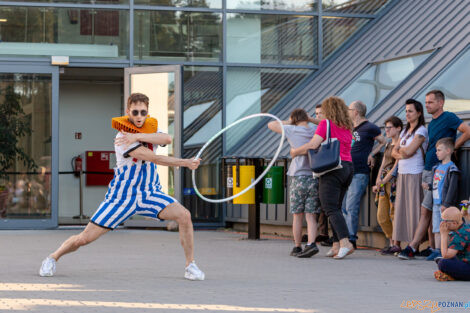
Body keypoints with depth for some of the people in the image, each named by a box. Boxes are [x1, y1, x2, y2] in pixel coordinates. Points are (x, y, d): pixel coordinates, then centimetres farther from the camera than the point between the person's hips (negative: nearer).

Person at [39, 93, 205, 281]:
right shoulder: (123, 138, -20)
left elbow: (167, 139, -24)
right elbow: (156, 159, -23)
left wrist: (138, 136, -34)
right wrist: (186, 163, -16)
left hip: (150, 193, 5)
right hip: (122, 196, -5)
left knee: (184, 215, -17)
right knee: (86, 237, -7)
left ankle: (190, 265, -2)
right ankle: (53, 258, 20)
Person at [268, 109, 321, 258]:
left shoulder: (292, 130, -4)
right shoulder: (317, 131, 4)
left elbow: (271, 125, 8)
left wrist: (288, 122, 16)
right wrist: (311, 120, 19)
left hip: (298, 177, -2)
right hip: (315, 178, 2)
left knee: (298, 216, 8)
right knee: (310, 215, 1)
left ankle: (297, 248, 14)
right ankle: (311, 244, -17)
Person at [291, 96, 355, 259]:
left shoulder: (326, 124, -4)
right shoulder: (347, 127, 16)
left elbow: (313, 144, -14)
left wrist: (296, 151, 1)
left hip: (332, 168, -7)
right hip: (348, 167, 7)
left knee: (331, 208, -11)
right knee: (336, 207, 12)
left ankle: (345, 242, -26)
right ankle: (336, 245, 7)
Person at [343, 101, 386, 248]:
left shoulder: (369, 128, -6)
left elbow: (383, 142, 2)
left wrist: (371, 154, -5)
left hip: (360, 173, -8)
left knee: (351, 207, -11)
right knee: (343, 207, 9)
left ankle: (351, 238, -8)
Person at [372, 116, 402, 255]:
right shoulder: (388, 145, 19)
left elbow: (396, 167, -12)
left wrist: (382, 182, -12)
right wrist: (378, 181, 4)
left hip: (394, 181, -8)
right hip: (384, 182, 9)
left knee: (394, 213, -6)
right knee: (381, 216, 6)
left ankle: (396, 245, 0)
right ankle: (391, 243, 17)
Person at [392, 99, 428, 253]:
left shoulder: (421, 131, -6)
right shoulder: (405, 131, 18)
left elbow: (409, 151, -17)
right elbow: (394, 152, 14)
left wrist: (400, 149, 2)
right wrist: (402, 154, -6)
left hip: (415, 175, -7)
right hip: (402, 174, 7)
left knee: (414, 209, -7)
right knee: (402, 209, 6)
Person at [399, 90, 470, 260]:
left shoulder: (448, 118, -6)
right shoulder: (431, 124, 19)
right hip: (427, 170, 8)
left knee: (426, 210, -10)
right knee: (428, 212, 5)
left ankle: (412, 247, -9)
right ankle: (434, 247, 6)